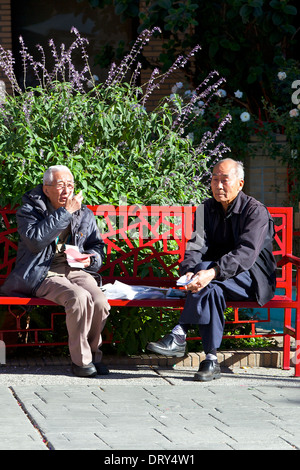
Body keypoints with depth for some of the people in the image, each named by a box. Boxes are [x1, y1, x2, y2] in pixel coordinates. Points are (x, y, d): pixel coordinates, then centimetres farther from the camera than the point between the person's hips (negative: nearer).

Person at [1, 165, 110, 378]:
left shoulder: (84, 215, 15)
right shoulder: (29, 210, 1)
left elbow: (98, 247, 24)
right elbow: (35, 241, -18)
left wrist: (90, 259, -1)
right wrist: (64, 213, -18)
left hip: (75, 270, 4)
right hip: (43, 274, -4)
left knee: (100, 302, -26)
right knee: (79, 298, -34)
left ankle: (93, 354, -2)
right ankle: (81, 360, -20)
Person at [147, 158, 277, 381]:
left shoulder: (256, 211, -9)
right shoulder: (206, 209, 8)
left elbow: (246, 253, -24)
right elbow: (196, 246, -6)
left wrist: (212, 272, -39)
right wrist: (188, 271, -30)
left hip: (252, 278, -4)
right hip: (214, 274, 4)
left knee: (210, 284, -35)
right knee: (211, 289, -34)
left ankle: (179, 335, -39)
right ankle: (211, 359, -40)